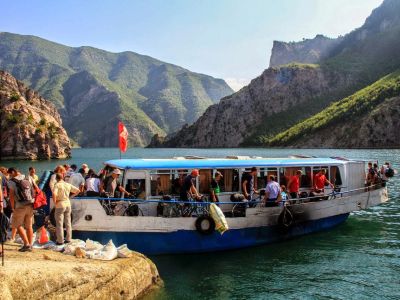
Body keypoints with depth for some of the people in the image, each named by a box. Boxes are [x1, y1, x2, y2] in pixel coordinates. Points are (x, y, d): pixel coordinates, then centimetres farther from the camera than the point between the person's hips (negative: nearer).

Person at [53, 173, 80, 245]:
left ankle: (60, 241, 5)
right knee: (68, 223, 14)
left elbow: (54, 194, -27)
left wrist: (55, 202, -14)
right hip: (68, 204, 5)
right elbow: (78, 191, 9)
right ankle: (68, 239, 20)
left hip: (60, 205, -5)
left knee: (59, 224, 2)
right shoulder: (68, 185, 6)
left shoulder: (57, 185, -11)